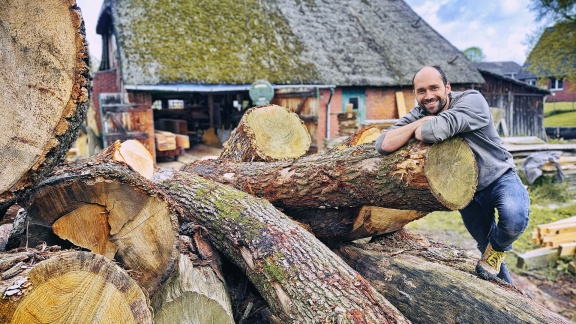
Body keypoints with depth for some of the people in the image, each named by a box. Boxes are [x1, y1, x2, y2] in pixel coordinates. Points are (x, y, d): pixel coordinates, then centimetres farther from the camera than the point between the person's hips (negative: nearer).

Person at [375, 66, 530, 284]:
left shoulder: (472, 100, -24)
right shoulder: (418, 115, -10)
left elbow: (435, 130, -43)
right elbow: (383, 145, -24)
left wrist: (420, 129, -21)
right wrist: (419, 123, -29)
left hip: (500, 178, -4)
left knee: (514, 219, -34)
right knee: (487, 248, 17)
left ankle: (498, 249, 0)